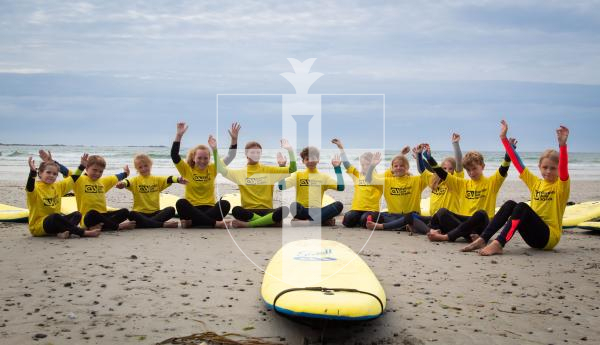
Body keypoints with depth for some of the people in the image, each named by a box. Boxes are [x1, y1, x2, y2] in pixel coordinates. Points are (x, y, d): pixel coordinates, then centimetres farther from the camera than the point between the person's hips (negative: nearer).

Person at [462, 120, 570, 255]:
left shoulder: (561, 186, -3)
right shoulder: (536, 183, 12)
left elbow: (564, 169, -24)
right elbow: (517, 162, 10)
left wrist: (562, 145, -40)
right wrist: (504, 138, 7)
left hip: (549, 237, -6)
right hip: (533, 236, 6)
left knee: (522, 207, -28)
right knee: (510, 204, -14)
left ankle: (498, 244, -40)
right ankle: (482, 240, -21)